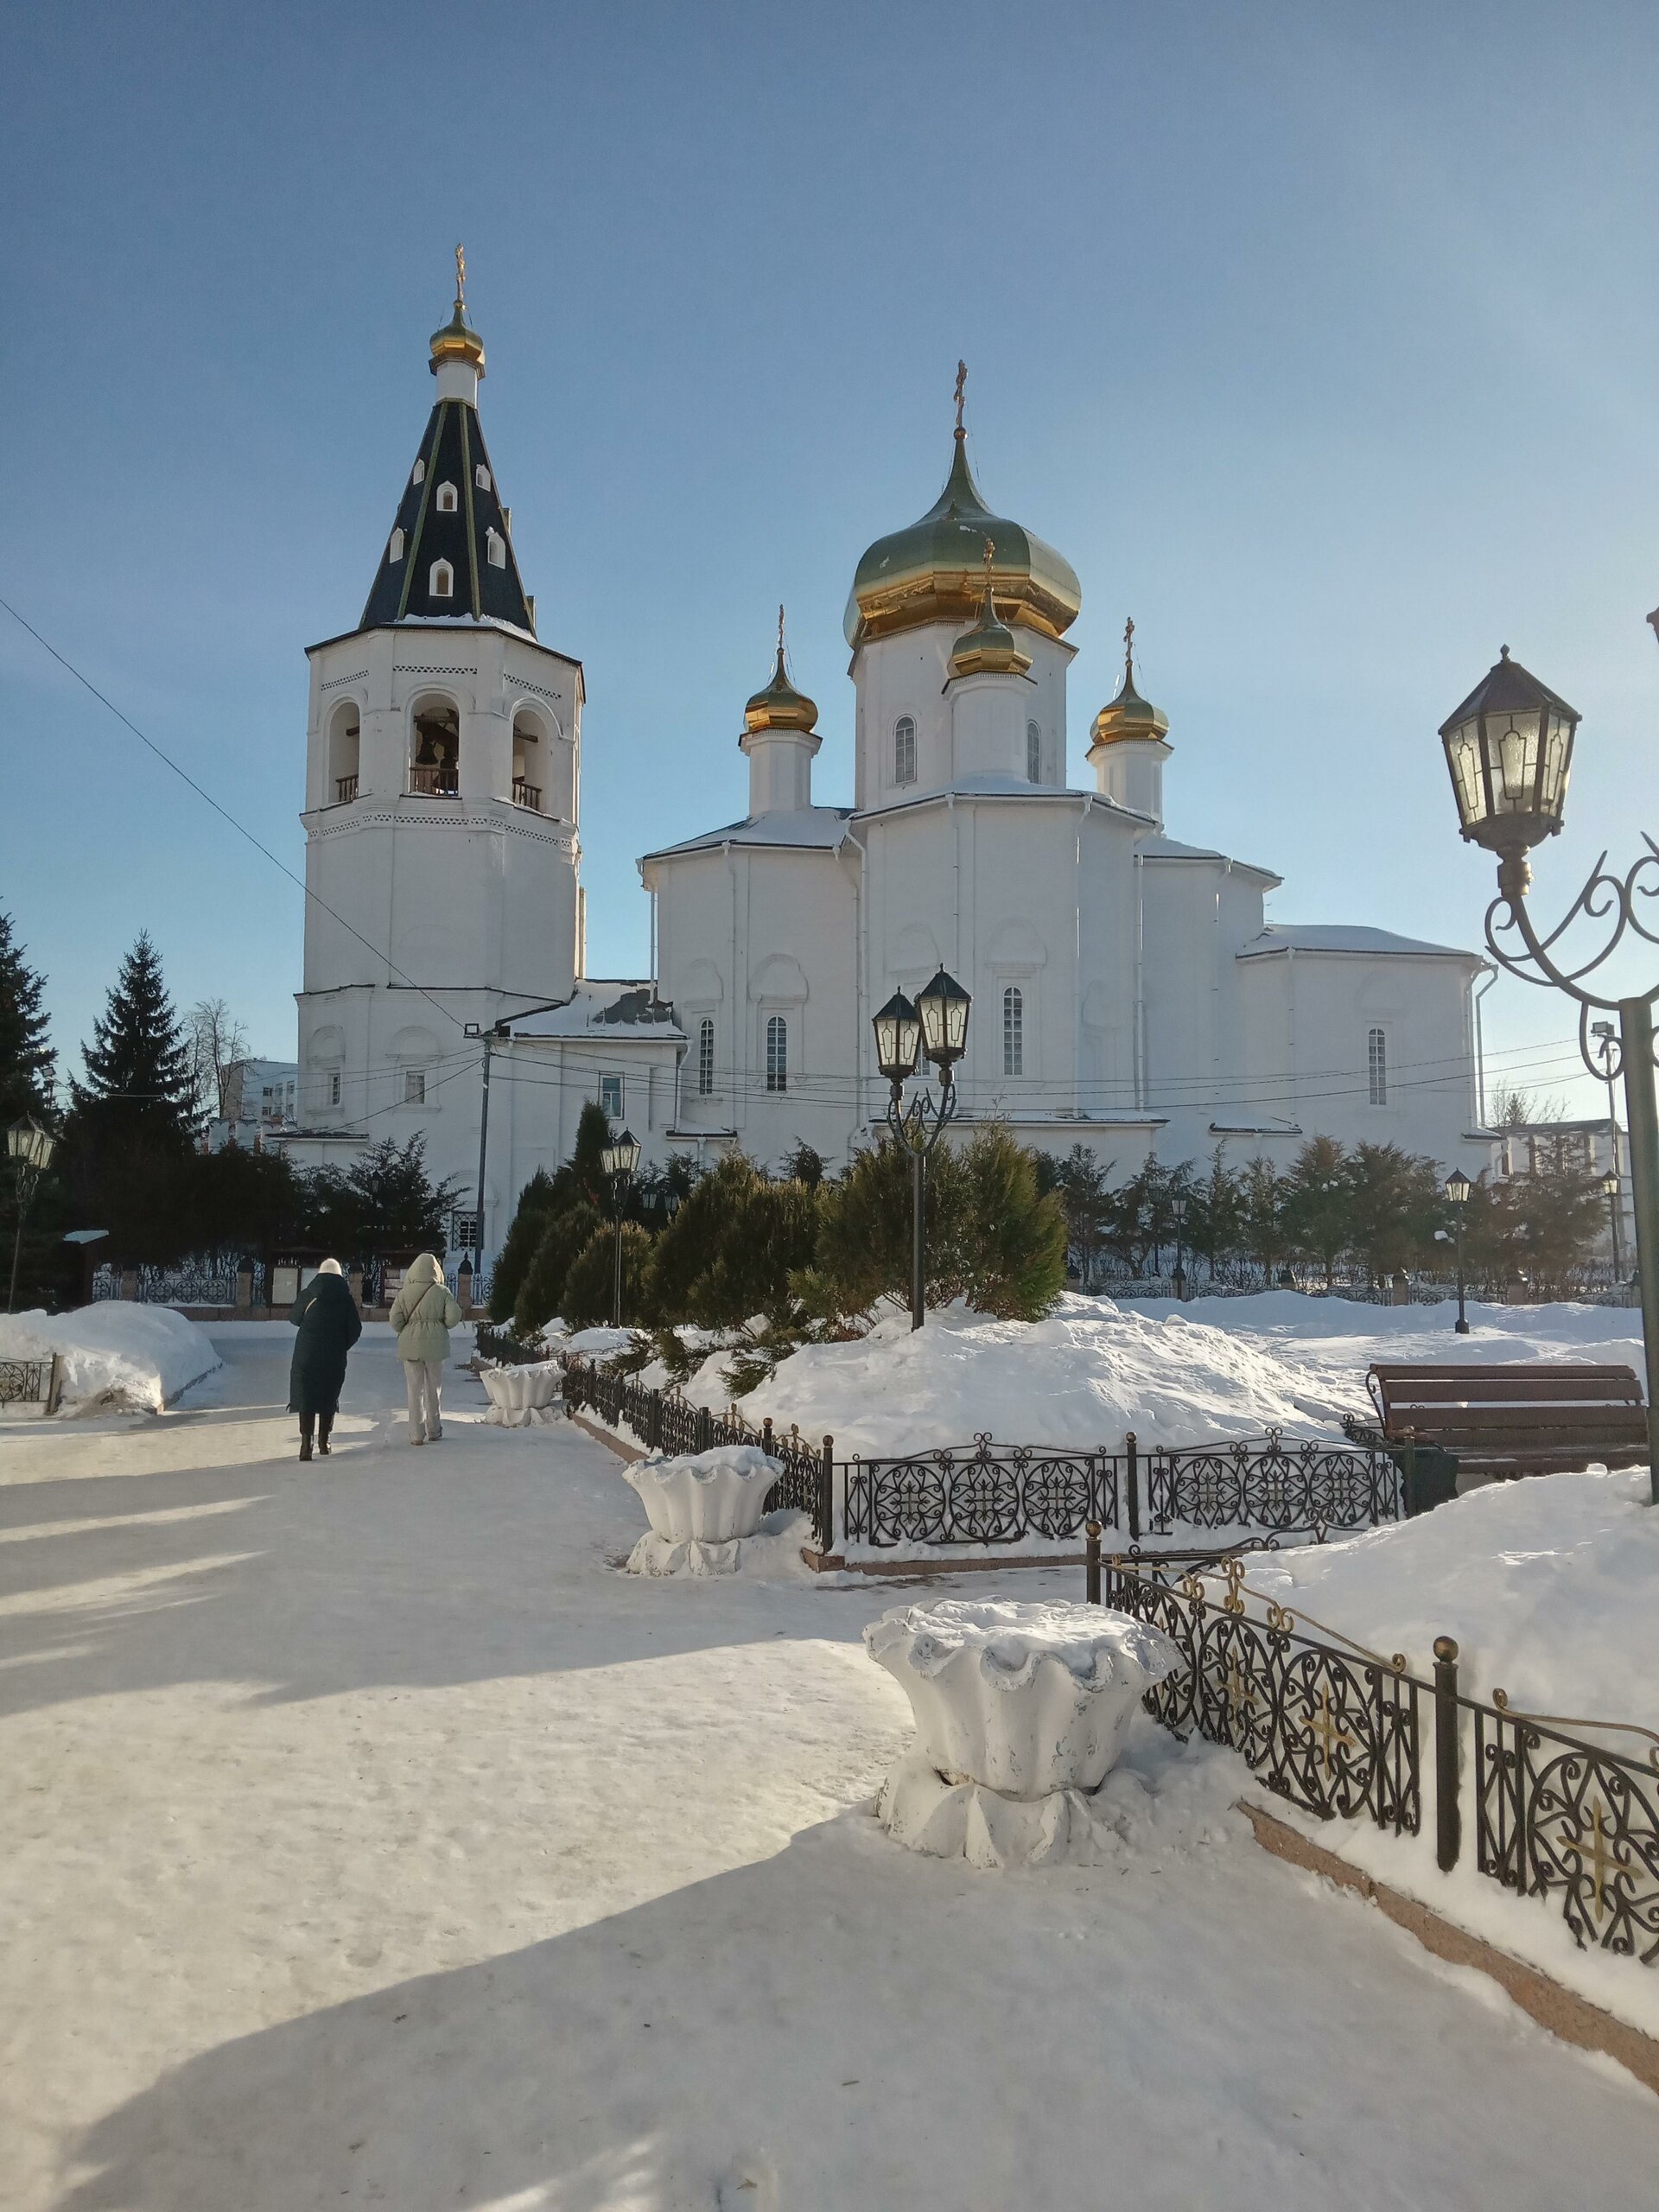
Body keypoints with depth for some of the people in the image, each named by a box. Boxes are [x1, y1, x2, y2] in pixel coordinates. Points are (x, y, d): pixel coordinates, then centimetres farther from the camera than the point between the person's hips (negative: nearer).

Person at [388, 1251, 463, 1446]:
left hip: (410, 1345, 0)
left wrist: (405, 1333, 12)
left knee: (415, 1390, 5)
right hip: (435, 1345, 0)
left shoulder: (405, 1293, -4)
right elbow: (454, 1317, -11)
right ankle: (434, 1431, 22)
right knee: (434, 1389, 13)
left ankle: (417, 1434, 4)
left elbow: (394, 1319, -7)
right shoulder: (442, 1292, -6)